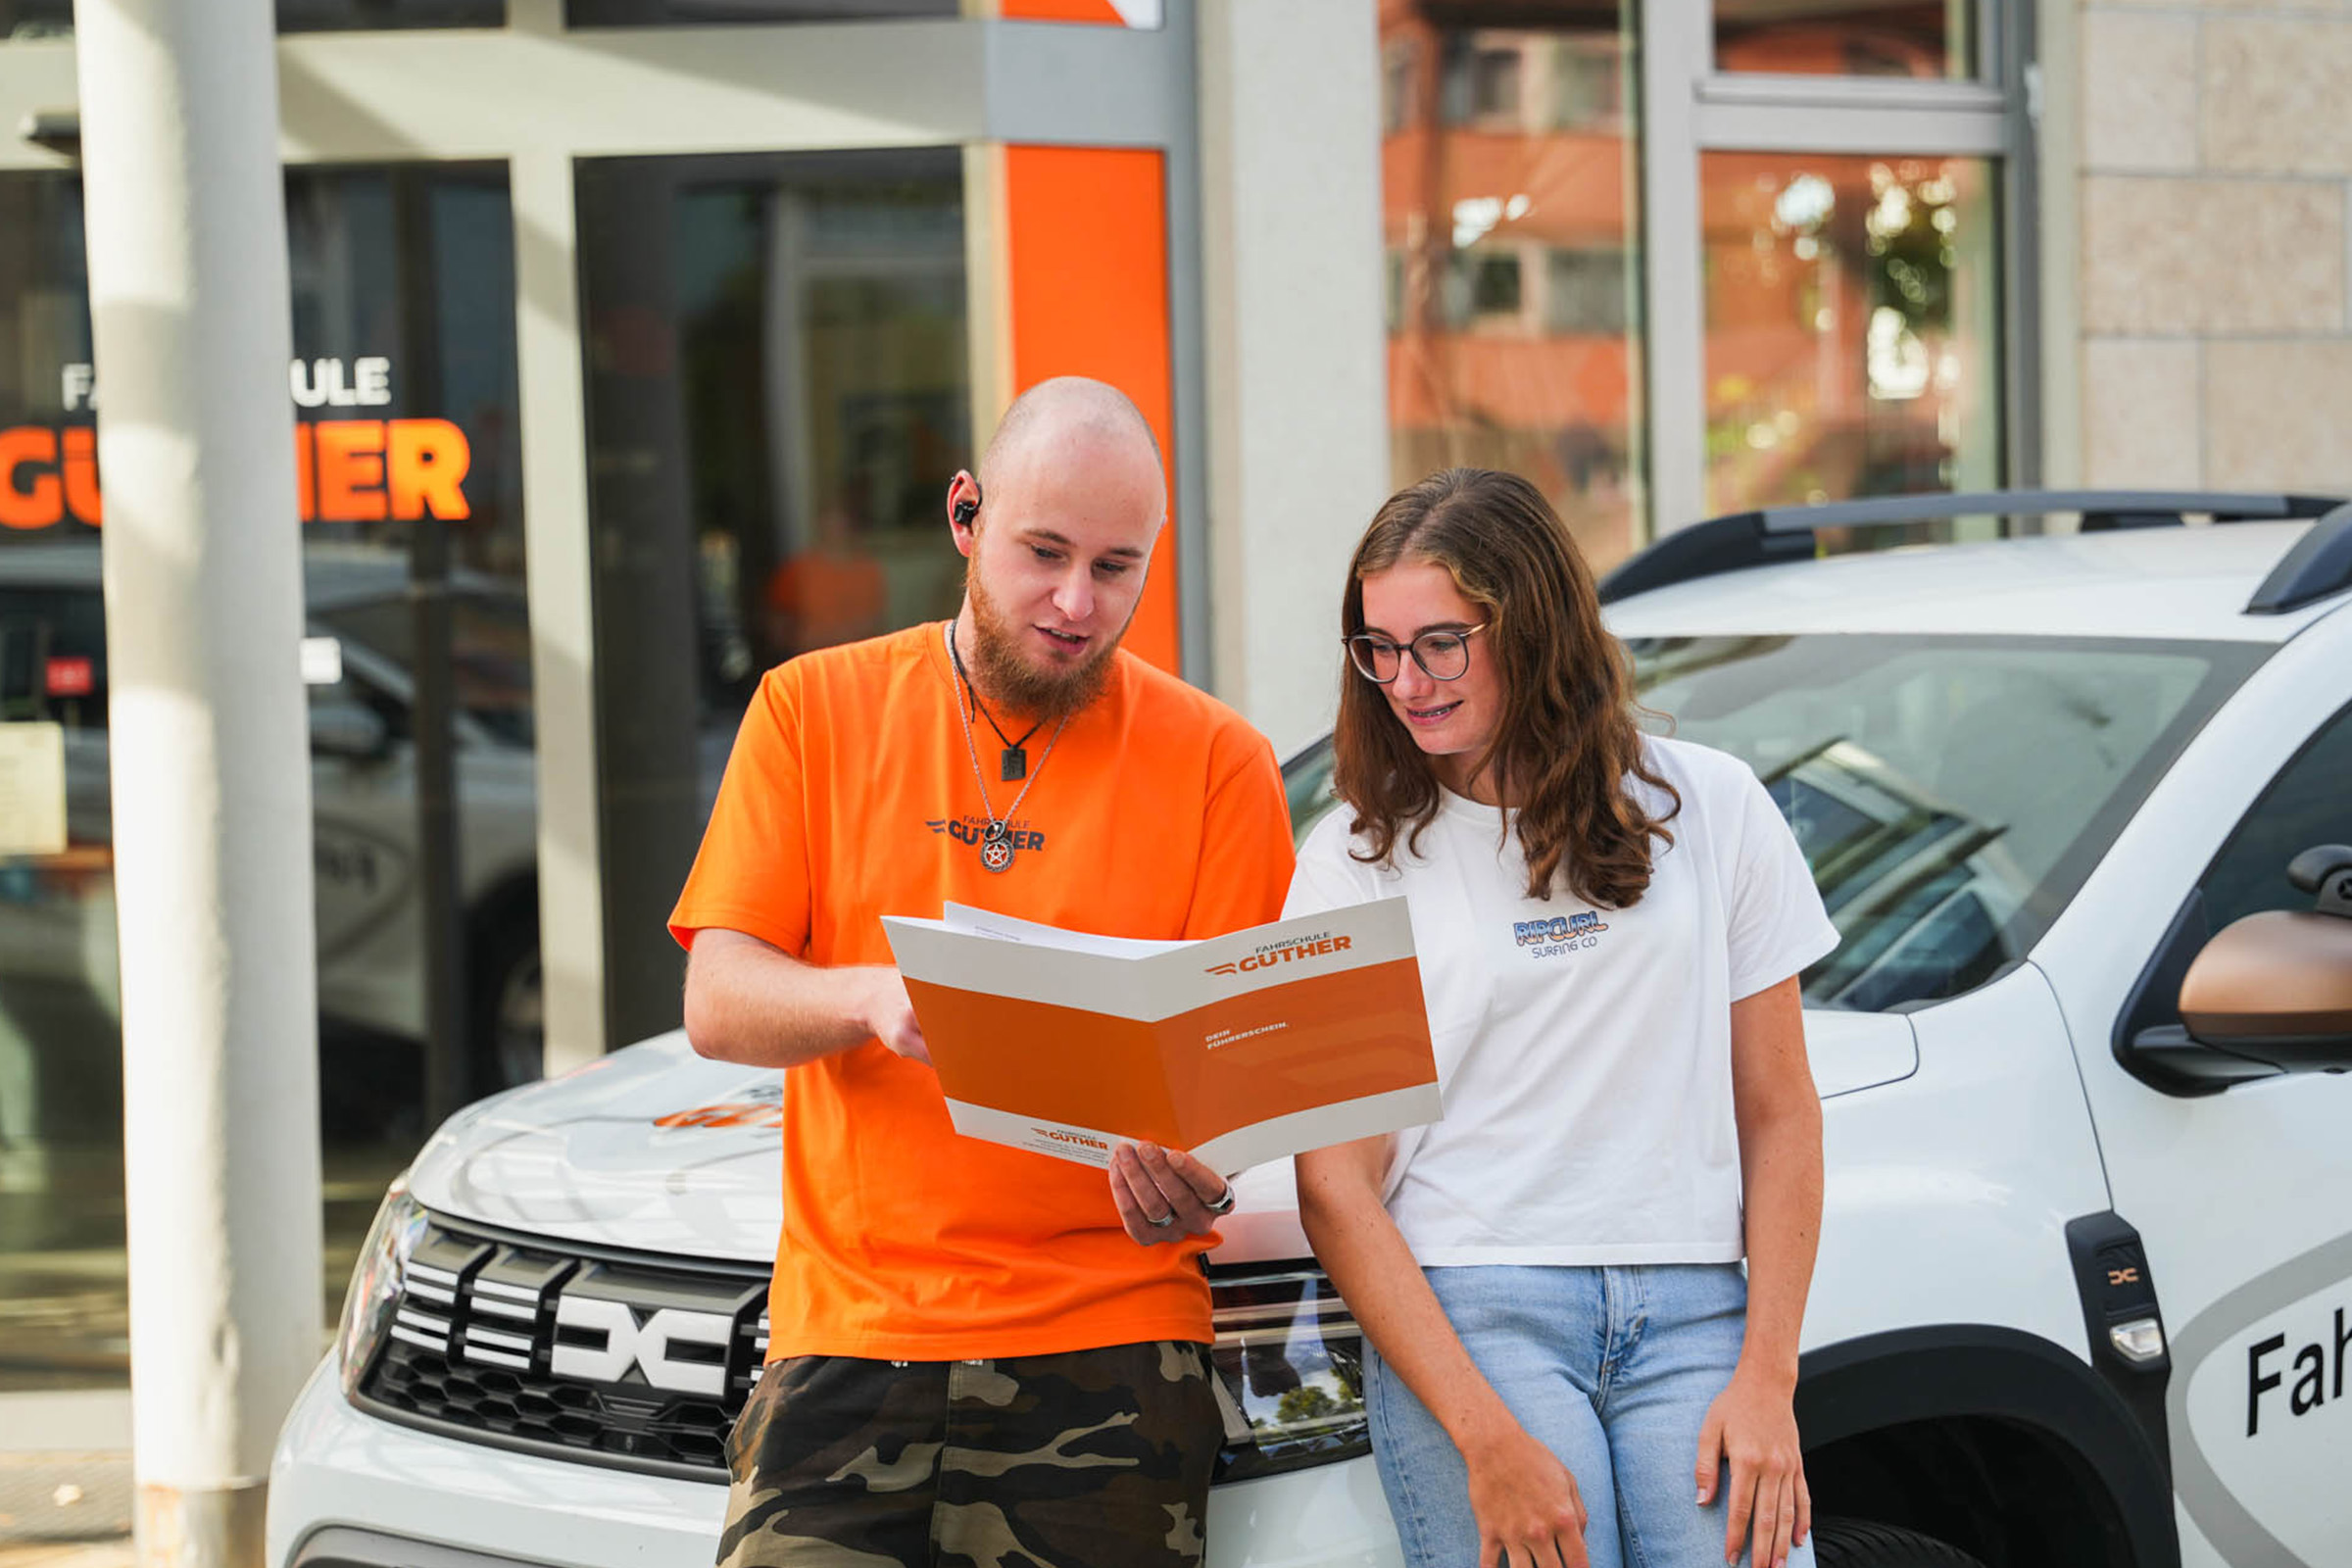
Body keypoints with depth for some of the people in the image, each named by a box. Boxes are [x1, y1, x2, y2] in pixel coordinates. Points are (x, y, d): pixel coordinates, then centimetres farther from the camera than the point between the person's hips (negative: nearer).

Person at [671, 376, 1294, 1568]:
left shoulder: (1217, 761, 6)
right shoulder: (814, 709, 9)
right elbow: (717, 1006, 2)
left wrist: (1191, 1170, -19)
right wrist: (874, 998, -19)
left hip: (1106, 1348, 0)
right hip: (850, 1328, 0)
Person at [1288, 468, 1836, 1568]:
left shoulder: (1709, 806, 11)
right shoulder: (1353, 860, 5)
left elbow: (1778, 1115, 12)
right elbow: (1334, 1191, 0)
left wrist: (1766, 1378, 0)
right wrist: (1486, 1438, -11)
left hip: (1694, 1313, 2)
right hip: (1465, 1316, -1)